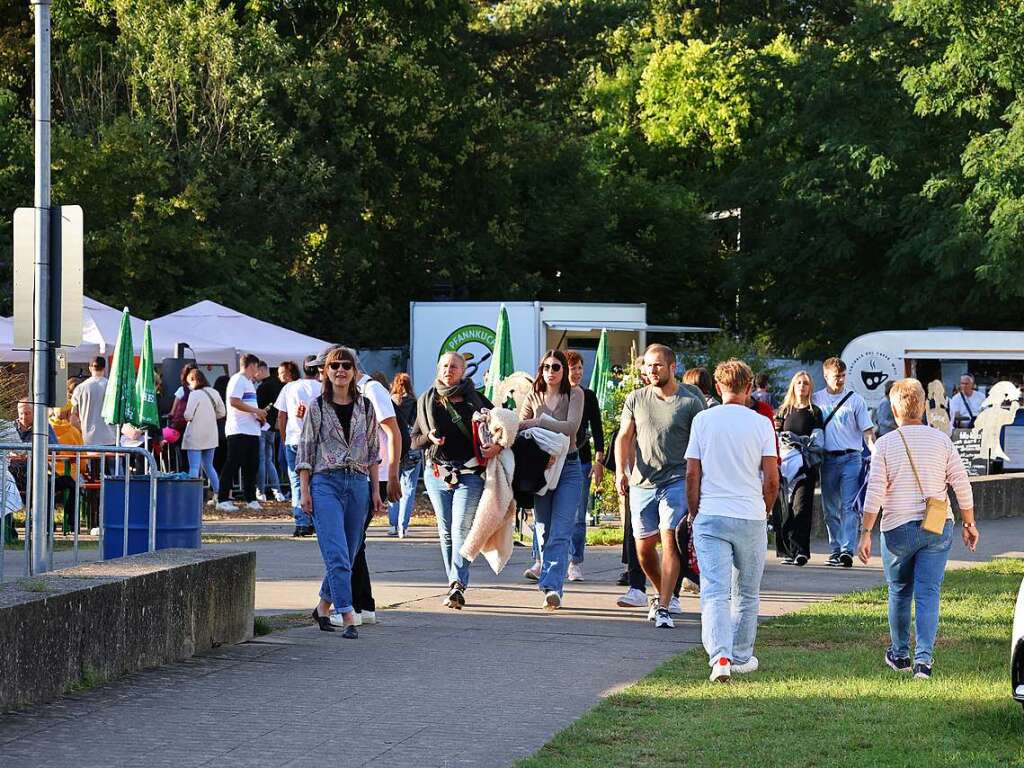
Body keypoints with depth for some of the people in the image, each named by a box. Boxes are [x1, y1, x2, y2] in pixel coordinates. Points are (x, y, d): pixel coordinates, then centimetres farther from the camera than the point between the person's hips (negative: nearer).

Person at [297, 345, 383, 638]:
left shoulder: (365, 407, 10)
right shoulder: (317, 407, 1)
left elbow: (373, 451, 13)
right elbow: (305, 450, 2)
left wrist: (375, 490, 9)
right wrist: (304, 490, -5)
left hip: (358, 483, 4)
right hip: (325, 482, -4)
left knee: (348, 555, 7)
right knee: (337, 554, -13)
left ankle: (323, 606, 26)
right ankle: (348, 618, -18)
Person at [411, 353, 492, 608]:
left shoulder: (475, 400, 6)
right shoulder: (427, 401, 11)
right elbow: (414, 441, 14)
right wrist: (429, 438, -8)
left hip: (469, 471, -3)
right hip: (437, 471, 3)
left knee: (462, 529, -14)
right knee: (446, 532, 4)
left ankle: (458, 586, -22)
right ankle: (455, 586, 11)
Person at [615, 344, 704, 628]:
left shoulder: (690, 402, -1)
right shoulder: (636, 399, 7)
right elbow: (624, 437, 9)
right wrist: (620, 470, -7)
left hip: (676, 480, -4)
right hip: (641, 483, 4)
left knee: (670, 542, -15)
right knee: (643, 549, 9)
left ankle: (663, 607, -16)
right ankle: (662, 594, 33)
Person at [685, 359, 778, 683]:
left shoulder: (703, 421, 1)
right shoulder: (761, 424, -1)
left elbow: (692, 474, 1)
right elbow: (772, 479, -2)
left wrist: (693, 512, 13)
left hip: (710, 516, 0)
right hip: (751, 517, 0)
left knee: (714, 592, -5)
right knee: (747, 593, 15)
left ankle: (719, 656, -23)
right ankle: (741, 657, 24)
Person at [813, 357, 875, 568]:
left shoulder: (855, 400, 2)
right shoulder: (816, 400, 8)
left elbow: (867, 431, 1)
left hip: (850, 458, -3)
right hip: (827, 459, 3)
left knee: (849, 506, -12)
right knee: (830, 508, 8)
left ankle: (847, 550, -19)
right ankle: (835, 550, 16)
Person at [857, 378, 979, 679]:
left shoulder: (885, 443, -5)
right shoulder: (941, 440, 0)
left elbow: (875, 492, -9)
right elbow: (961, 484, 1)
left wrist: (865, 533, -6)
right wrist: (969, 524, 12)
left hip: (898, 529, -1)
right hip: (937, 529, 1)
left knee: (899, 593, 16)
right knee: (928, 594, 0)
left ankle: (900, 654, 27)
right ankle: (923, 658, -11)